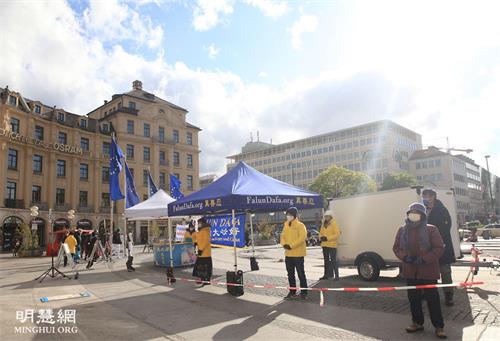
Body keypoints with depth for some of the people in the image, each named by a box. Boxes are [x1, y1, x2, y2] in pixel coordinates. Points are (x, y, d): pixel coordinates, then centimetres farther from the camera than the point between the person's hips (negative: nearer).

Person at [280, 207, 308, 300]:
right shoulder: (286, 225, 12)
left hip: (298, 254, -6)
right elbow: (282, 237, 12)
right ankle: (292, 292, 22)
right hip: (288, 254, 7)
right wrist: (284, 244, -10)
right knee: (290, 274, 12)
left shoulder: (300, 225, -8)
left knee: (301, 273, 1)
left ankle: (304, 292, 13)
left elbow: (302, 237, -20)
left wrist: (291, 245, -22)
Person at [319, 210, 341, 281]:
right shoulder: (323, 224, 13)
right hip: (324, 245, 7)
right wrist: (321, 237, -4)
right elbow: (321, 233, 19)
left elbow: (337, 234, -16)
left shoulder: (334, 224, -9)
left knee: (333, 260, -7)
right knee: (326, 260, 14)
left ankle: (336, 276, -2)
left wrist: (327, 238, -21)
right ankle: (326, 275, 23)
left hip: (332, 245, -7)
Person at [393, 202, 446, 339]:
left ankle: (438, 326, 15)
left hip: (428, 270, -4)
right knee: (413, 297, 12)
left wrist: (424, 259, -17)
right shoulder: (402, 230, 4)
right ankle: (417, 322, 28)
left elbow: (439, 248, -9)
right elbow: (396, 247, 8)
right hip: (410, 270, 4)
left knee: (432, 298, 2)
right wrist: (405, 257, -10)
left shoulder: (431, 229, -7)